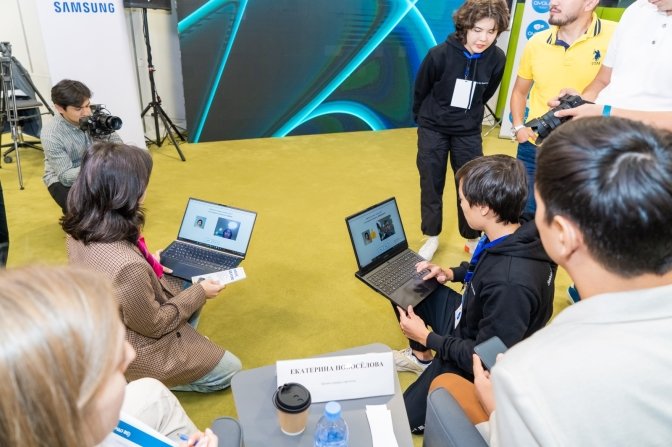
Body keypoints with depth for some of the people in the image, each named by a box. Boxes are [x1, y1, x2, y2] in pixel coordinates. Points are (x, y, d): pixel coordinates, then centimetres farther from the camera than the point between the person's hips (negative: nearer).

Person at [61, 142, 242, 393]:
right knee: (230, 370, 9)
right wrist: (199, 292, -12)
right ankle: (146, 382, 9)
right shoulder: (129, 267, -42)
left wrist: (149, 263, 13)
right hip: (135, 355, -8)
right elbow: (155, 325, -24)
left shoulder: (80, 230, -16)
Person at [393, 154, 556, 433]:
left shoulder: (510, 284, -40)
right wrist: (452, 273, -2)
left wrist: (427, 337, -19)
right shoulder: (513, 237, -13)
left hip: (469, 361, -8)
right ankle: (421, 356, 28)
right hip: (469, 321, 8)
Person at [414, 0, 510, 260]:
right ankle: (432, 238, 26)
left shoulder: (497, 59, -13)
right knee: (431, 187, 8)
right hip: (433, 129, -1)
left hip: (469, 133, 2)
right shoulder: (439, 54, -22)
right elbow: (420, 90, -4)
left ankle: (473, 239, 26)